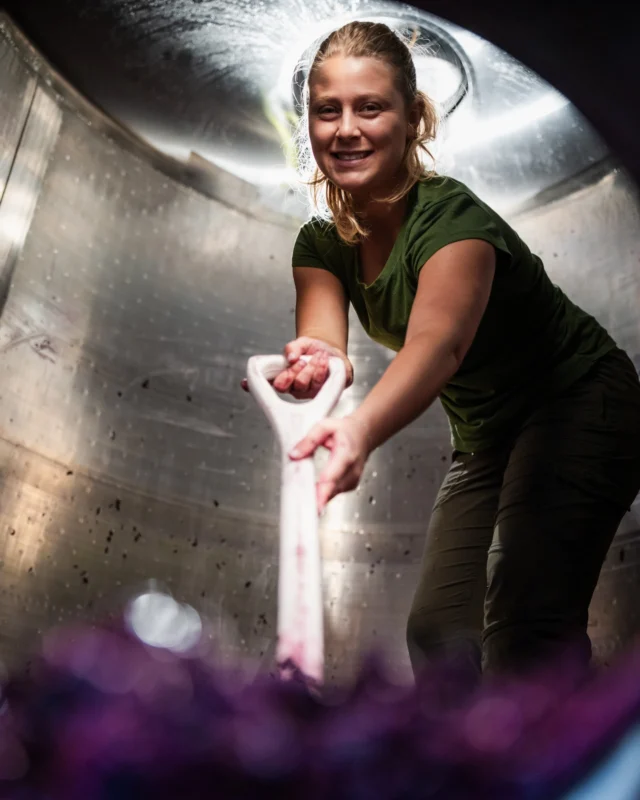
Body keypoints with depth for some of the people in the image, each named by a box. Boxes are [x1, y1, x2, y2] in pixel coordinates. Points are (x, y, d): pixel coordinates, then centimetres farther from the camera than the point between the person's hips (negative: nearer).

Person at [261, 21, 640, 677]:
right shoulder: (321, 245, -4)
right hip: (486, 437, 8)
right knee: (437, 627, 6)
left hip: (578, 407, -7)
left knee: (524, 622, -24)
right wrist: (316, 363, -46)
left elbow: (438, 341, -45)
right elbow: (324, 343, -22)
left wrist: (361, 432, -64)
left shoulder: (452, 217, -26)